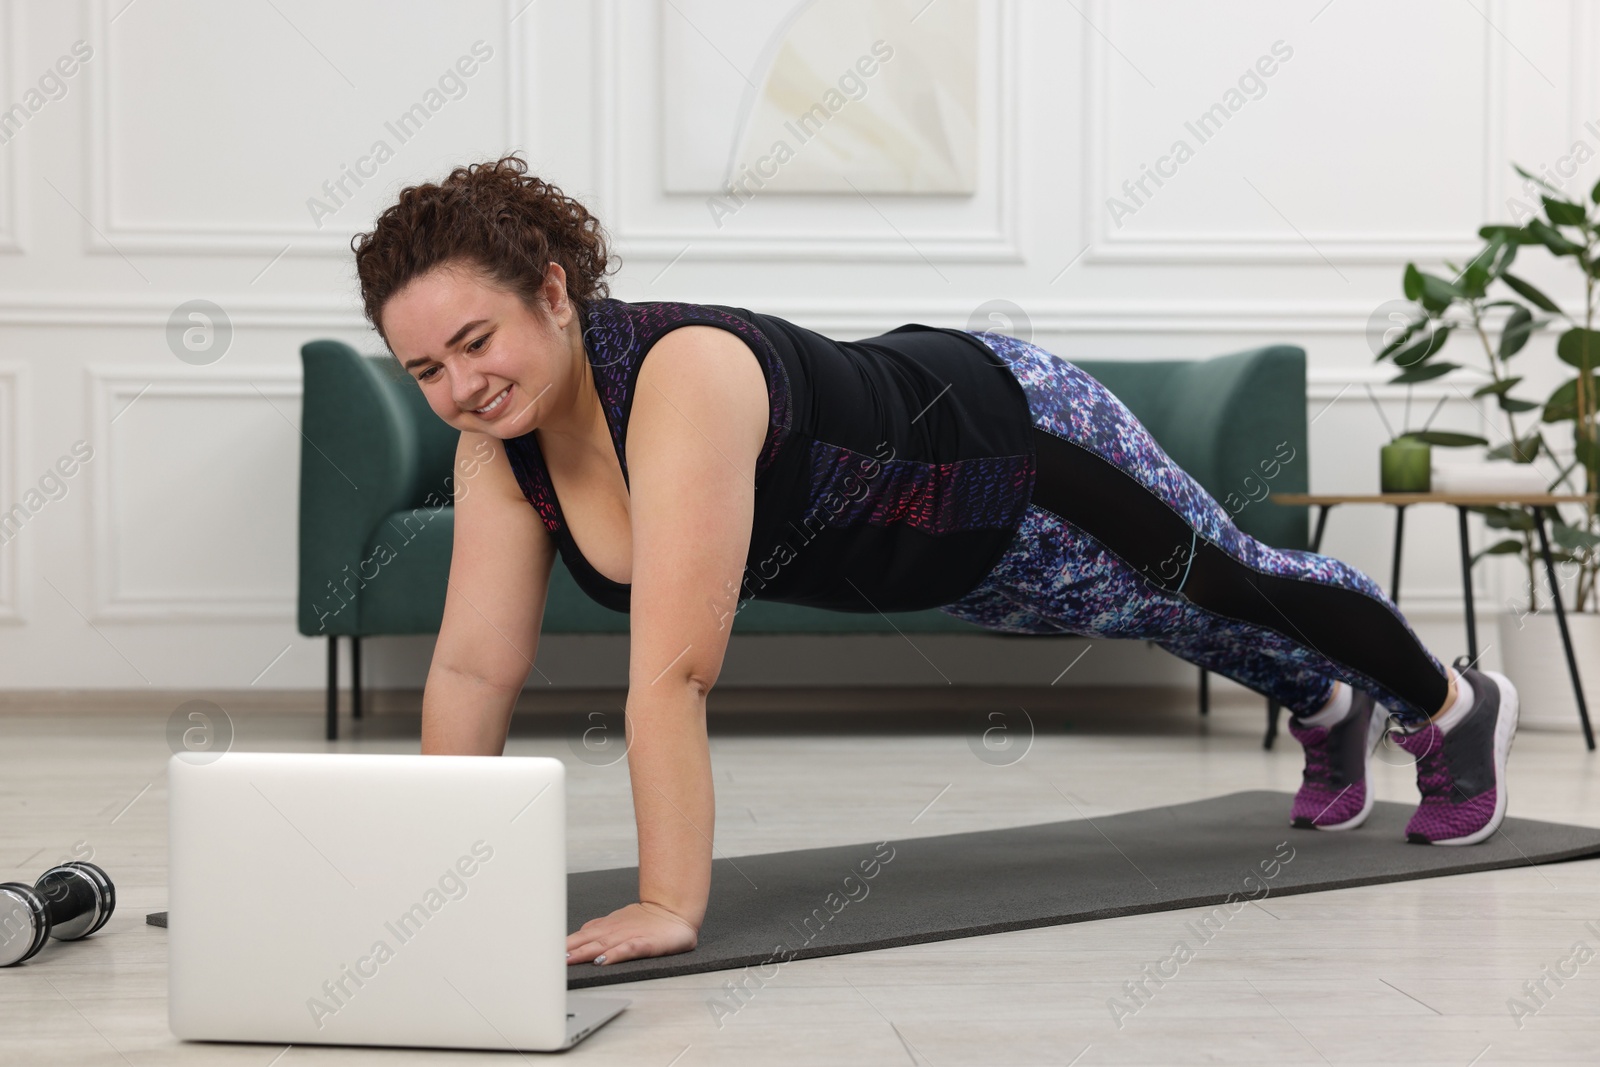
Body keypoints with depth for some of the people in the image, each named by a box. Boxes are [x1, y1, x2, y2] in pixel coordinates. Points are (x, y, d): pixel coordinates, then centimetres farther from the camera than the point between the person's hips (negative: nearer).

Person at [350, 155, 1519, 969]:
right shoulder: (502, 437, -21)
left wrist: (671, 907, -49)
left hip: (1025, 445, -7)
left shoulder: (683, 380, -44)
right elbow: (476, 665, -18)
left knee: (1226, 584, 19)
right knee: (1185, 617, 33)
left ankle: (1454, 703, 51)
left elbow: (673, 671, -49)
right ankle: (1329, 711, 65)